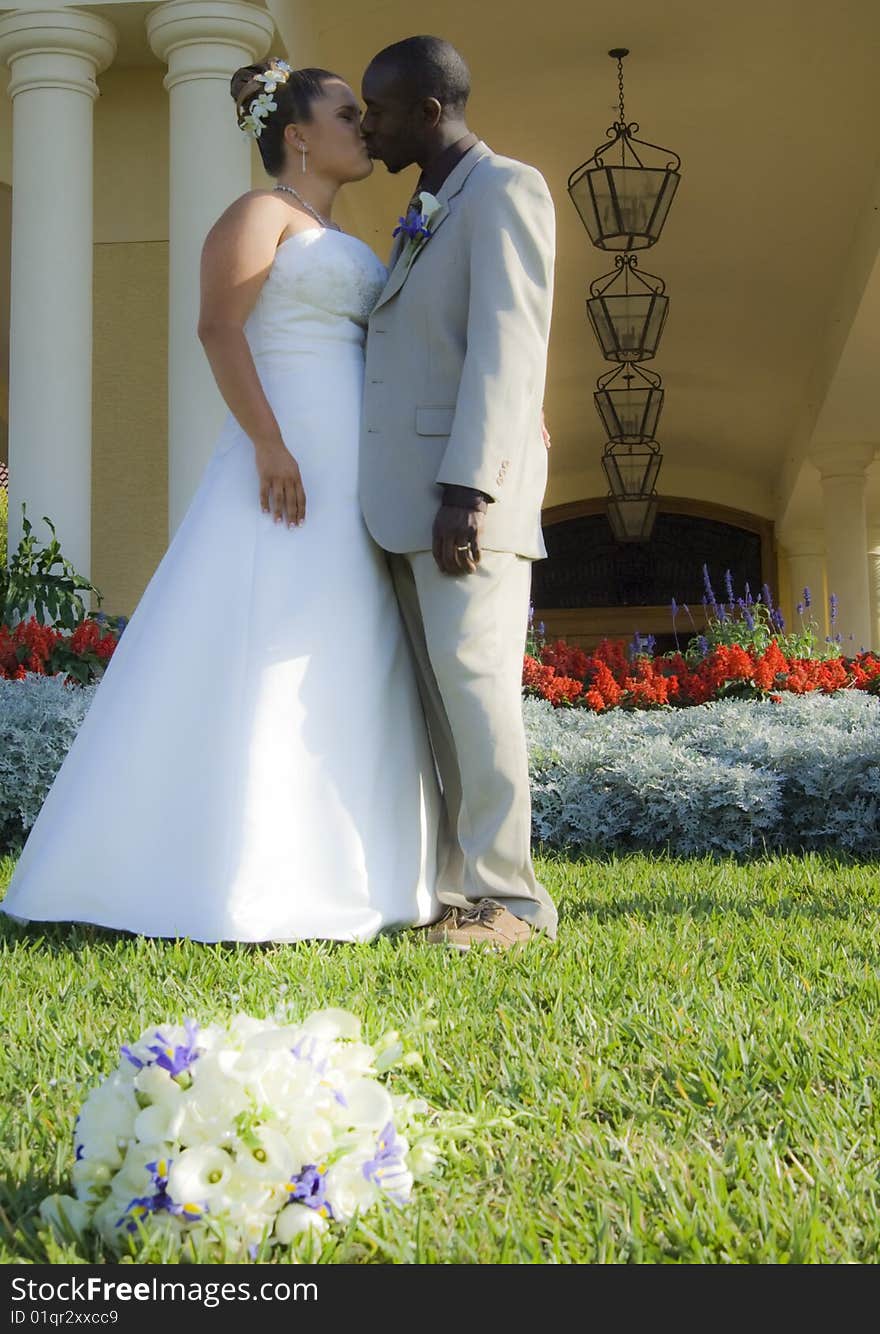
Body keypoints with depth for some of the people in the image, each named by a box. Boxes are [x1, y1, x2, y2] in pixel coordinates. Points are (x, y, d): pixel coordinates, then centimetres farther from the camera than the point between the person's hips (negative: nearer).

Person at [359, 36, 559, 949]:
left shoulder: (505, 190, -3)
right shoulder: (423, 218, 25)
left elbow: (506, 347, -14)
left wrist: (469, 489, -22)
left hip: (466, 491, -8)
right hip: (408, 496, 9)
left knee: (472, 675, -12)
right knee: (440, 693, 5)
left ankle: (505, 896, -7)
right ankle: (460, 888, 6)